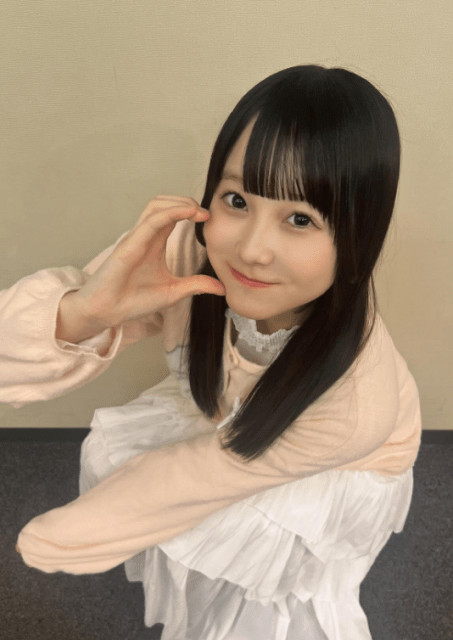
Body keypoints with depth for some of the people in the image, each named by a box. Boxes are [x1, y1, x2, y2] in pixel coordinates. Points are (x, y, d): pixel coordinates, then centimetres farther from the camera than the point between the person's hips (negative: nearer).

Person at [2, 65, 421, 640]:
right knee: (109, 449, -10)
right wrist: (85, 310, -54)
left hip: (339, 472, -2)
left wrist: (55, 537, -14)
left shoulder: (356, 405, -40)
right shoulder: (183, 254, -35)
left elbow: (196, 477, -29)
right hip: (224, 419, 3)